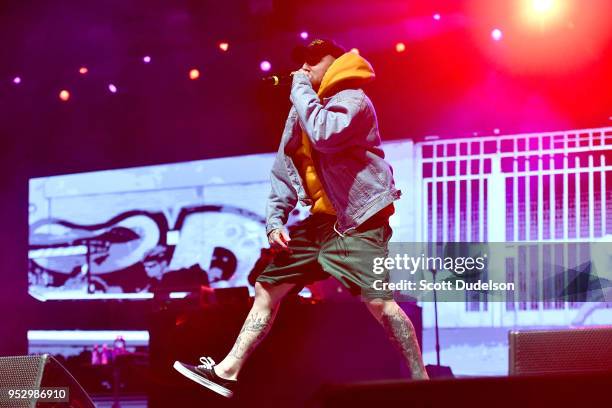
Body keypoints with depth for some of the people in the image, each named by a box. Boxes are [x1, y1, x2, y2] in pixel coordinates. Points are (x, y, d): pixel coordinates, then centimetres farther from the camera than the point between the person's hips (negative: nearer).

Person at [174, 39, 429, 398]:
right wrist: (275, 219, 5)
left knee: (380, 303, -18)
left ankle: (420, 379, -6)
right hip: (320, 221, 9)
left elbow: (325, 135, -31)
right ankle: (227, 372, 10)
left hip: (359, 221, -8)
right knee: (268, 288, 6)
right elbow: (284, 170, 18)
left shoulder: (352, 99, -9)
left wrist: (302, 88, -16)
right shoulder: (303, 107, 17)